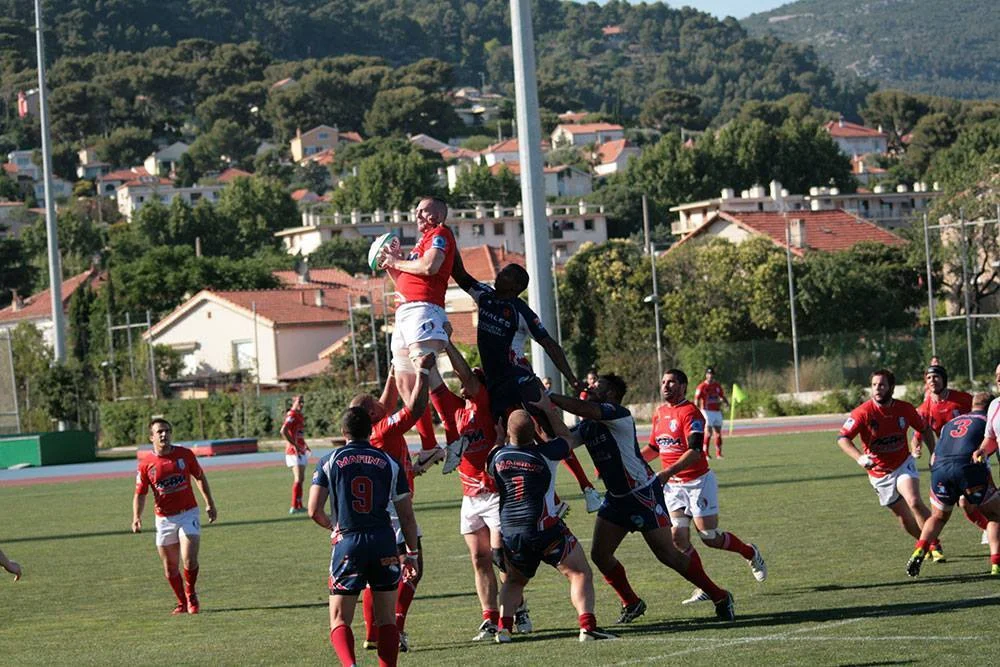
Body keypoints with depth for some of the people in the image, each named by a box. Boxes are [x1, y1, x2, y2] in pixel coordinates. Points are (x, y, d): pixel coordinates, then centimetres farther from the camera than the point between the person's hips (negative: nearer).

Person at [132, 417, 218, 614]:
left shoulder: (185, 454, -3)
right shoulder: (146, 465, -5)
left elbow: (200, 477, 11)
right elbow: (140, 494, 0)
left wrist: (210, 504, 10)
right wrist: (137, 518, -15)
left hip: (188, 515, -1)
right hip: (164, 520, 1)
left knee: (189, 560, -14)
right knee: (170, 568, 5)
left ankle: (191, 595, 12)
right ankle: (182, 603, 25)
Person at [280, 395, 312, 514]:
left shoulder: (300, 415, 15)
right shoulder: (292, 415, -15)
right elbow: (283, 431, -28)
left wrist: (304, 445, 18)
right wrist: (295, 445, -27)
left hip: (300, 450, 10)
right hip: (294, 451, -10)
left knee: (300, 478, 14)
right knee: (298, 479, -12)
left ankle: (299, 506, 21)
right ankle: (294, 507, -14)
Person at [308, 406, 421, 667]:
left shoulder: (329, 462, 3)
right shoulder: (389, 463, 7)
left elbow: (314, 511, -3)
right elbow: (407, 516, 7)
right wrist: (412, 553, 17)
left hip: (348, 542, -1)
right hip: (384, 543, 1)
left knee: (339, 620, 3)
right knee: (387, 620, 11)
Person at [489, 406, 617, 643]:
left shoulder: (498, 457, 2)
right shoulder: (545, 454, -6)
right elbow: (566, 439, 15)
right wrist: (548, 409, 19)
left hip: (510, 531, 4)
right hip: (543, 528, -4)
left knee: (514, 581, 26)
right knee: (580, 573, 1)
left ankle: (503, 627, 9)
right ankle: (587, 626, -17)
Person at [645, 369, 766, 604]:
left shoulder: (689, 413, -16)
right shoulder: (659, 413, 9)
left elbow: (694, 452, -25)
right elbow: (654, 448, 22)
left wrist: (667, 472, -36)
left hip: (698, 482, -7)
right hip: (673, 486, 7)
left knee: (710, 538, -1)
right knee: (679, 538, -6)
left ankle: (751, 553, 27)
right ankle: (704, 587, 3)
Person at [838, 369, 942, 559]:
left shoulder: (905, 409, -9)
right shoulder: (863, 412, -17)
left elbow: (925, 430, 10)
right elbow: (842, 438, -23)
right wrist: (860, 458, -39)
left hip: (903, 465, 0)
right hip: (879, 474, 0)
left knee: (914, 502, -24)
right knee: (903, 516, 6)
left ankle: (935, 545, -15)